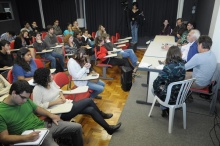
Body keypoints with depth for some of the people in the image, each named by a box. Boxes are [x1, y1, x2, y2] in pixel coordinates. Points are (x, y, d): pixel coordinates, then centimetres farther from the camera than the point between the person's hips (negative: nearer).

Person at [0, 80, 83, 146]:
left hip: (44, 126, 7)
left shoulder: (25, 100, 1)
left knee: (77, 127, 3)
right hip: (34, 137, -6)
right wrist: (26, 138, -29)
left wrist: (50, 115, 1)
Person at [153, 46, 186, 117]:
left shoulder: (168, 67, -26)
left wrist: (157, 90, -4)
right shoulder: (182, 65, -9)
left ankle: (164, 109, 28)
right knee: (163, 85, 30)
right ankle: (166, 109, 32)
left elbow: (156, 82, -23)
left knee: (153, 88, 21)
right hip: (180, 97, 5)